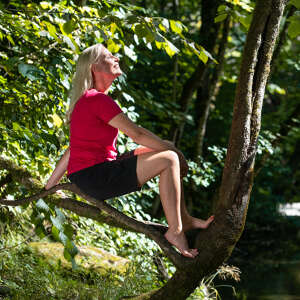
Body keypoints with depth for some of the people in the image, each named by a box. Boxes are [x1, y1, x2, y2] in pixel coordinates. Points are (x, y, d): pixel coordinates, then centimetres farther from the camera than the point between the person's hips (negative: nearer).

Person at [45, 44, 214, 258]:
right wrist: (172, 149, -4)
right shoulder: (98, 100, -14)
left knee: (164, 150, 14)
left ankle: (184, 219, 11)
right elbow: (136, 133, -16)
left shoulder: (86, 101, 18)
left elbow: (72, 150, 20)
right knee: (169, 160, -15)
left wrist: (50, 186, 21)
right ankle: (175, 230, -14)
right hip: (95, 178, -10)